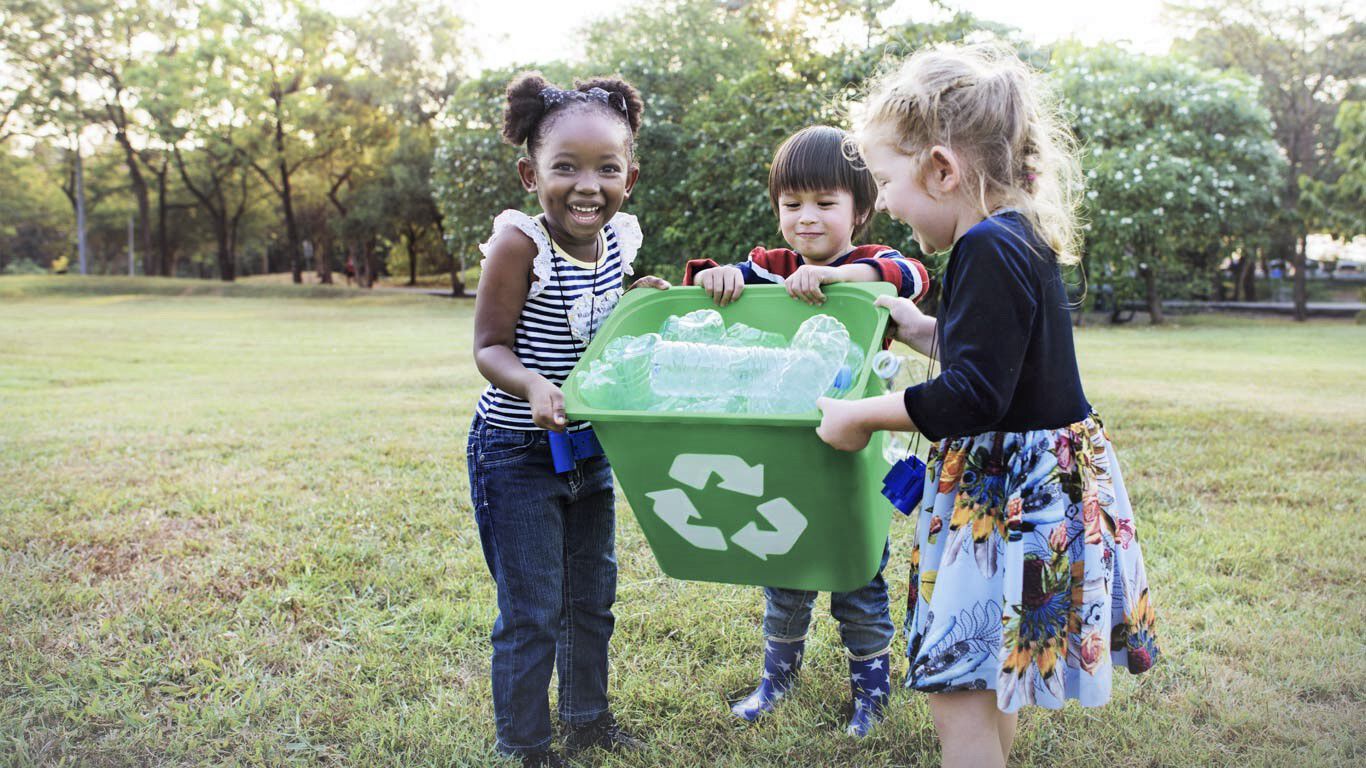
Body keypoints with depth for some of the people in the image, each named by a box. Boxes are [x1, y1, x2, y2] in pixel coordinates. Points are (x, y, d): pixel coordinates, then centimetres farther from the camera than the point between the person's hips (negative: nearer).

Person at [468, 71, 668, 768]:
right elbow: (490, 347, -19)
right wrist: (532, 386, -36)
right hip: (517, 454, -6)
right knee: (531, 612, 2)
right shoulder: (520, 243, -21)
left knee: (592, 596, 20)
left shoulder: (618, 239, -2)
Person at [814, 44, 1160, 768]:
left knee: (958, 695, -5)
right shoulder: (1016, 238, 10)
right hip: (1012, 487, 11)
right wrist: (920, 329, 19)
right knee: (985, 680, 23)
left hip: (1015, 494, -11)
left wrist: (861, 415, -16)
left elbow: (972, 398, -26)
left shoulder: (989, 251, -22)